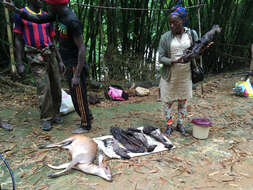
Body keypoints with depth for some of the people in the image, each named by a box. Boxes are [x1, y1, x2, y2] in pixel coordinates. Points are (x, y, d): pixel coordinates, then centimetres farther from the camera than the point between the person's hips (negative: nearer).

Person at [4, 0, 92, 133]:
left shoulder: (72, 21, -23)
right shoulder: (58, 14, 5)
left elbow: (82, 48, -25)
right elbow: (38, 19, 16)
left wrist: (77, 75, -27)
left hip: (76, 66, -9)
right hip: (69, 64, 9)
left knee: (79, 96, 1)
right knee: (75, 95, 19)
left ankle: (86, 125, 16)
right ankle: (86, 116, 36)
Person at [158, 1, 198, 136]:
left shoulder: (192, 34, 0)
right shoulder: (165, 37, -6)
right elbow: (161, 58, -8)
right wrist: (174, 61, -25)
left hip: (186, 75, 2)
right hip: (170, 75, -1)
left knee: (183, 100, 13)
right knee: (168, 101, 7)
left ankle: (180, 125, 32)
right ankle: (169, 126, 25)